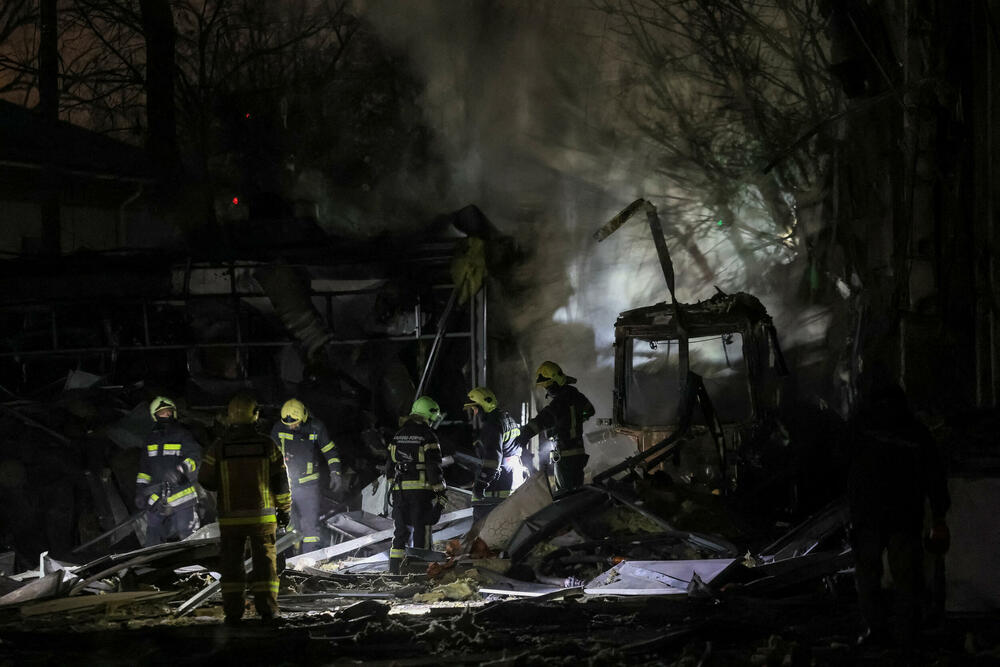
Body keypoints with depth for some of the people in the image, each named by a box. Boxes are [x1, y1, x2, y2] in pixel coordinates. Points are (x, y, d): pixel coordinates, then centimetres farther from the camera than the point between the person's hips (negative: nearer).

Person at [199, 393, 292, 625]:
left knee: (231, 564, 9)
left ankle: (233, 612, 5)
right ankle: (267, 610, 4)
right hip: (262, 516, 0)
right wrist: (284, 509, 9)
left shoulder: (218, 448, -6)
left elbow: (206, 480, 0)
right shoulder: (267, 445, -6)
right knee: (264, 562, 9)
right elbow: (281, 481, -2)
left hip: (230, 518, 0)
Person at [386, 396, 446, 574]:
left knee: (401, 529, 11)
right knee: (421, 529, -1)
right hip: (421, 489, -6)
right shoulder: (428, 436, -8)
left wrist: (392, 488, 22)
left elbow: (390, 466, 16)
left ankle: (394, 571, 9)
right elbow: (434, 466, -11)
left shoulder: (397, 437, 13)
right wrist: (440, 493, -7)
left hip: (400, 490, 6)